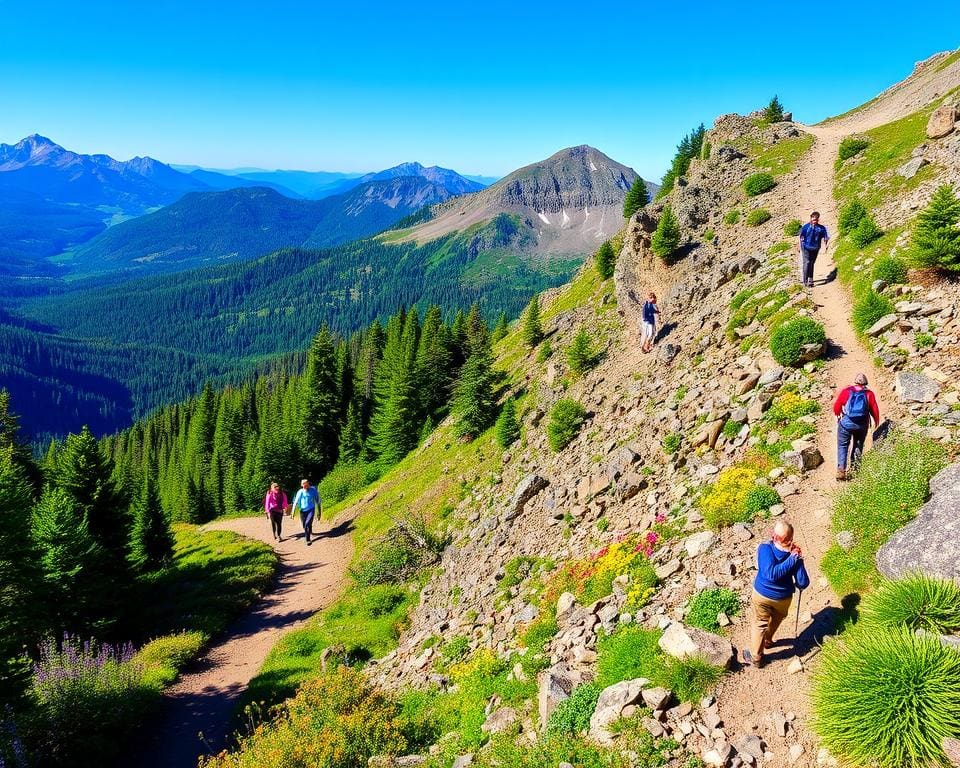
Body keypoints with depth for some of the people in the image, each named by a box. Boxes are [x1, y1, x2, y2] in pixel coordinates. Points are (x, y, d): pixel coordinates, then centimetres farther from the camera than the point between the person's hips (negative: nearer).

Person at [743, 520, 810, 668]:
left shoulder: (764, 549, -29)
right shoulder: (794, 555, -25)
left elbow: (771, 574, -36)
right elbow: (803, 583, -23)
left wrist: (793, 559, -32)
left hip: (762, 595, -1)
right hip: (783, 599, 1)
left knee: (759, 624, 20)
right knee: (775, 620, 32)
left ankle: (755, 657, 32)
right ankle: (767, 640, 57)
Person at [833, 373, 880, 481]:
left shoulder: (846, 391, -4)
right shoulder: (869, 394, -1)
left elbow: (836, 406, -2)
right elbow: (875, 410, 0)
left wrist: (837, 415, 19)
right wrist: (876, 421, 17)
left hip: (846, 423, -1)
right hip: (862, 425, 1)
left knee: (843, 446, 6)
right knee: (858, 445, 21)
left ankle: (841, 469, -7)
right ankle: (854, 466, 21)